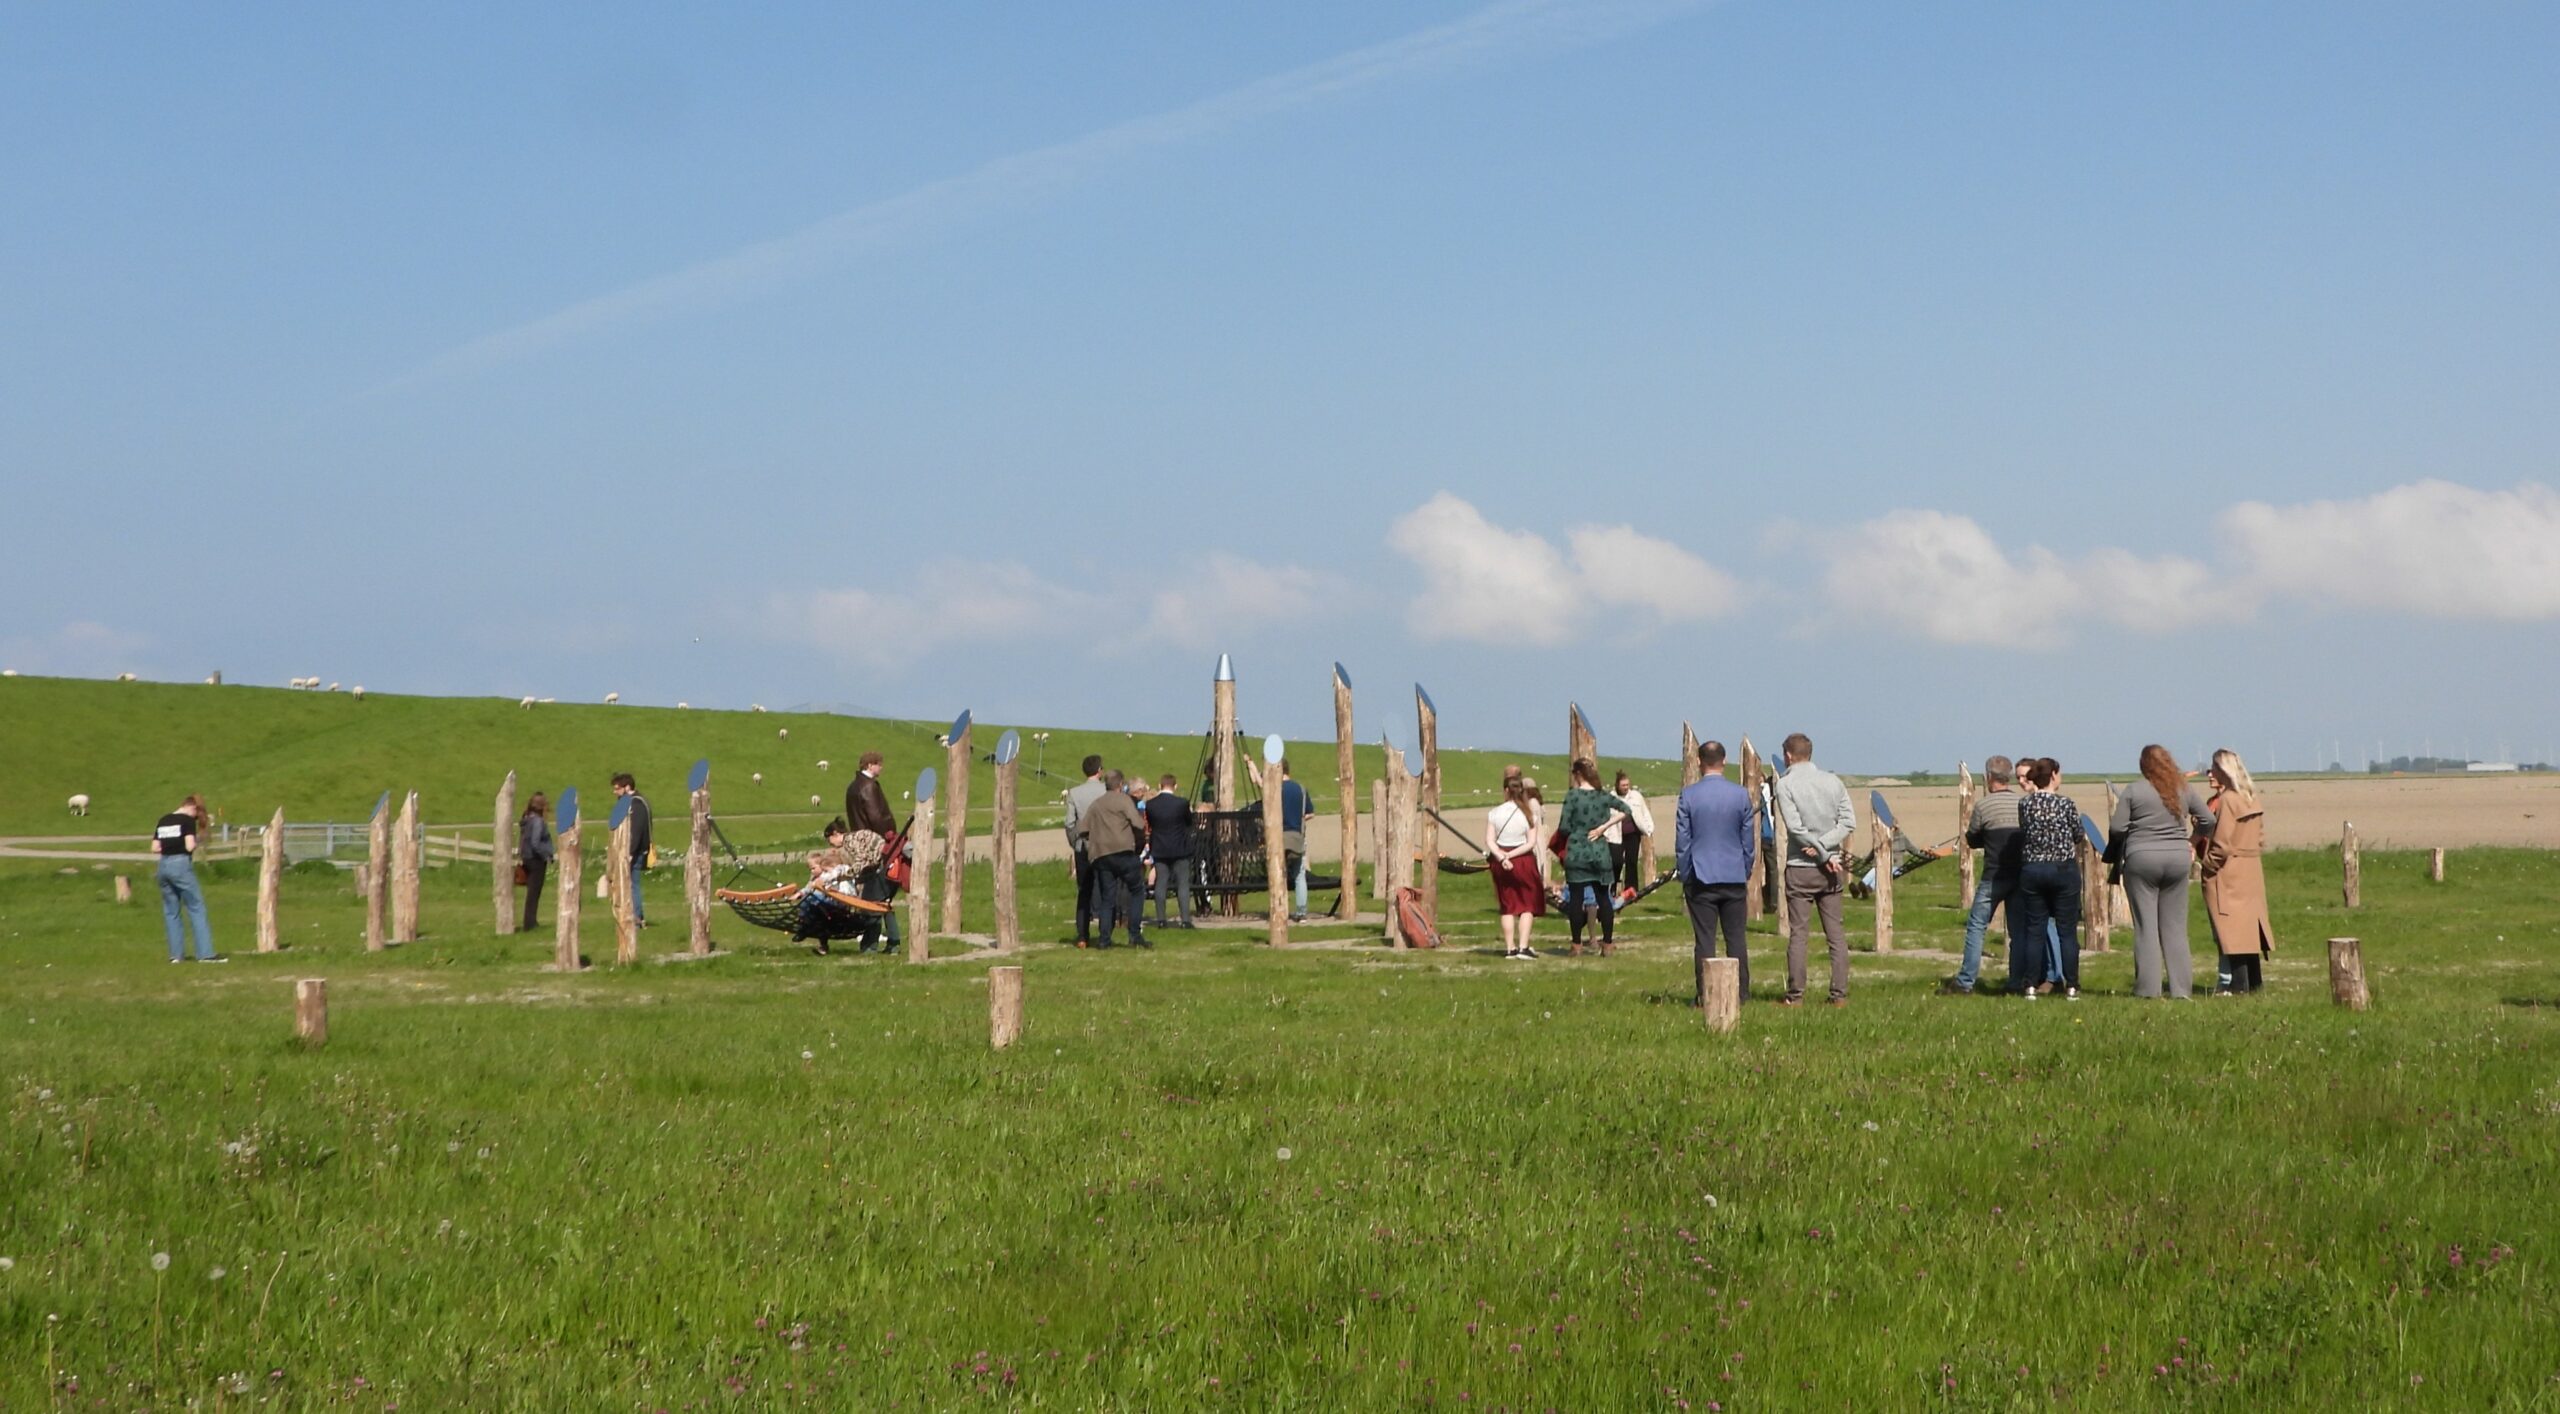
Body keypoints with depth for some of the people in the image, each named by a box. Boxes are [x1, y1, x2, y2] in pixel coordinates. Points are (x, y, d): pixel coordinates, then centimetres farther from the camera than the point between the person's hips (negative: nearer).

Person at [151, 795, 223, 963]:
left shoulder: (163, 821, 13)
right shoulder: (188, 821, -5)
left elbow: (155, 848, 9)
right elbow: (189, 846, -15)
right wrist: (195, 843, 5)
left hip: (164, 865, 6)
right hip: (181, 865, -6)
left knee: (171, 912, 12)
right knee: (196, 908, -1)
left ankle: (176, 954, 12)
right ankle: (205, 953, -5)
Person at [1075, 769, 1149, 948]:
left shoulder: (1095, 804, 18)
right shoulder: (1123, 799, 1)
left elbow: (1081, 830, 13)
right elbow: (1138, 824, -10)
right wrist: (1141, 838, 8)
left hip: (1100, 855, 5)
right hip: (1123, 851, -5)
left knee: (1106, 898, 8)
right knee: (1135, 891, 5)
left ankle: (1104, 939, 2)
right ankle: (1135, 935, -3)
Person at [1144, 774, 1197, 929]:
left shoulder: (1150, 804, -6)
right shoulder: (1182, 803, -13)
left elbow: (1149, 824, 5)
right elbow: (1189, 821, 2)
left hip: (1159, 850, 2)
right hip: (1179, 849, -2)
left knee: (1161, 883, 8)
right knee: (1183, 884, 2)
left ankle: (1161, 919, 7)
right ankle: (1185, 920, -3)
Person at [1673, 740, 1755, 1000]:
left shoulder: (1688, 796, -6)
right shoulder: (1741, 795, 0)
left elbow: (1682, 841, -2)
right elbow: (1749, 840, 6)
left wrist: (1684, 876, 7)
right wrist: (1746, 872, 17)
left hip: (1701, 878, -2)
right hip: (1734, 877, 2)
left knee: (1704, 940, 0)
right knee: (1736, 938, 7)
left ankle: (1706, 995, -1)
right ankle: (1741, 994, 8)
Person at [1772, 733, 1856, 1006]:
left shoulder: (1785, 784, -7)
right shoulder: (1833, 781, 7)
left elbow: (1796, 828, -14)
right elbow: (1849, 821, 0)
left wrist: (1823, 854, -9)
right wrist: (1824, 847, -7)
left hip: (1800, 868, -4)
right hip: (1831, 870, 4)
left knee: (1798, 934, 0)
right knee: (1836, 933, 7)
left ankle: (1795, 996, -1)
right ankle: (1840, 994, 5)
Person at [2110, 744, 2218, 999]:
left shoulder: (2133, 791, -5)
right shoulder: (2185, 790, 5)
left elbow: (2117, 828, -7)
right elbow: (2208, 821, 8)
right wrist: (2192, 841, 23)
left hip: (2141, 859, -3)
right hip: (2177, 859, 3)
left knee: (2146, 927, 1)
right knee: (2175, 927, 8)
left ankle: (2148, 988, -1)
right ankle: (2181, 988, 6)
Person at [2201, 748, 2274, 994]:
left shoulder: (2225, 801, -16)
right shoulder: (2252, 799, 10)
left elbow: (2222, 843, -19)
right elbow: (2261, 839, 13)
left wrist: (2209, 863, -7)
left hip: (2227, 874, -8)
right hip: (2251, 871, 8)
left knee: (2230, 928, -5)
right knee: (2248, 925, 13)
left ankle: (2235, 982, -6)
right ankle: (2254, 980, 18)